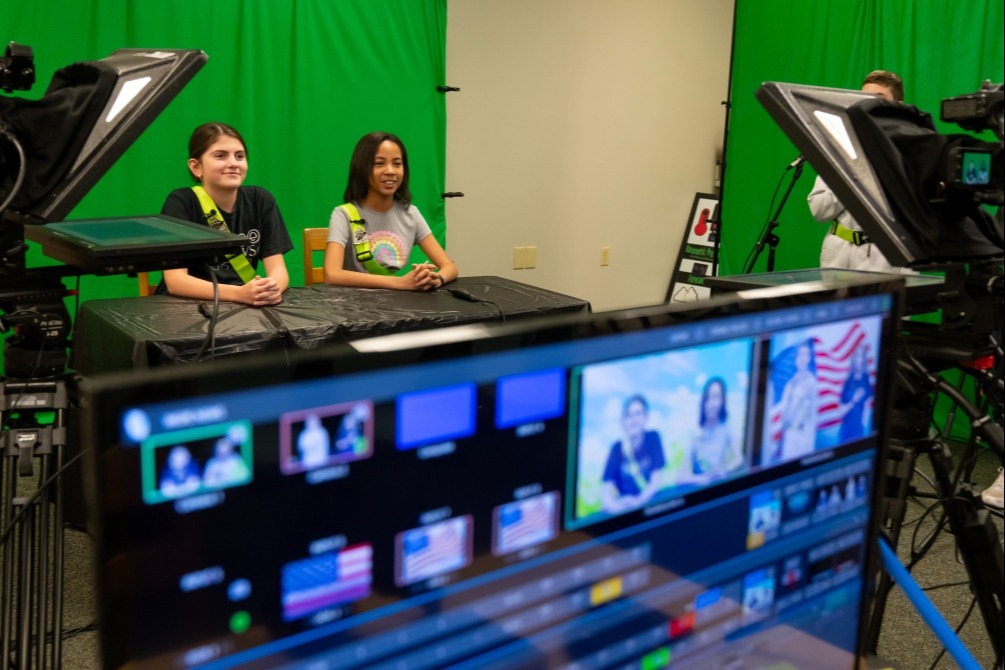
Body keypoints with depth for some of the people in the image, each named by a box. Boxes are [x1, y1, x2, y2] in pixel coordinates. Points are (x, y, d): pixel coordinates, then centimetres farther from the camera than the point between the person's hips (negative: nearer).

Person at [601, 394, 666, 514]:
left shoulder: (653, 438, -3)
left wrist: (639, 500, -26)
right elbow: (607, 489, -10)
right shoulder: (617, 448, -2)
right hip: (625, 509, 0)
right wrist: (612, 503, -32)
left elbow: (657, 480, -8)